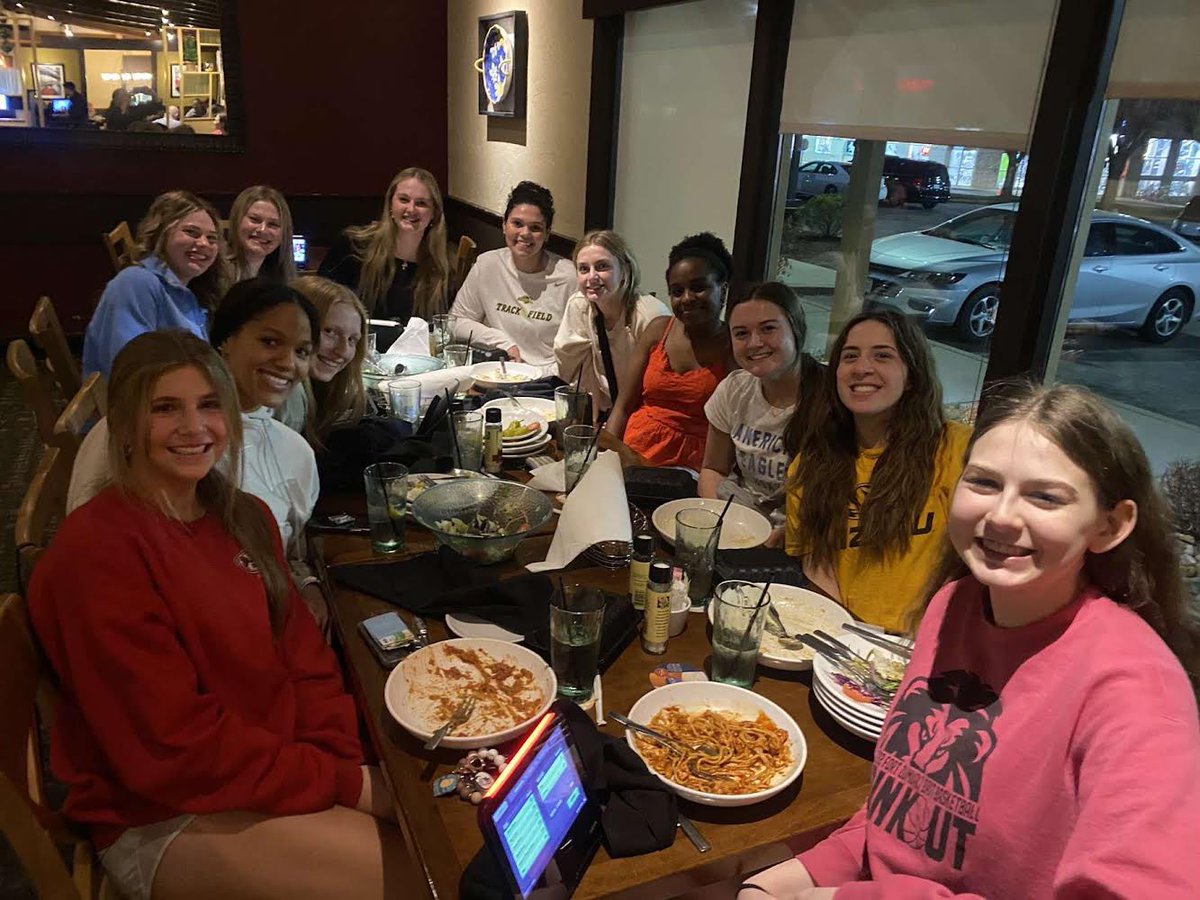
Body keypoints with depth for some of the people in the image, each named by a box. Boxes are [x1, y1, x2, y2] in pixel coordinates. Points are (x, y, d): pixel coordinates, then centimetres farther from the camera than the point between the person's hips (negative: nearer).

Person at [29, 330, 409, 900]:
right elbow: (174, 750, -20)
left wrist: (340, 758, -13)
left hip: (271, 763, 7)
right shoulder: (98, 550, -18)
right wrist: (343, 785, -19)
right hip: (162, 819, -6)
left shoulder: (243, 518, 6)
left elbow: (302, 657, 4)